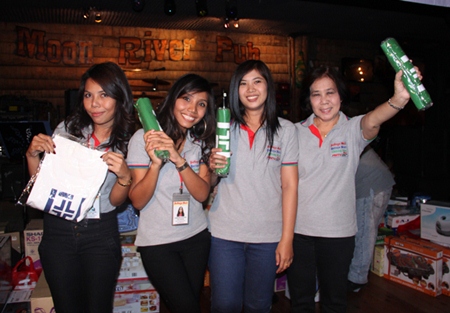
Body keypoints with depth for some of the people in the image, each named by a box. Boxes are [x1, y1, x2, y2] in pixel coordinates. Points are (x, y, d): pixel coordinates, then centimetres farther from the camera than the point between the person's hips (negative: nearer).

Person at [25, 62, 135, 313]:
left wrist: (124, 176, -24)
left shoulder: (128, 141, -4)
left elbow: (115, 201, -5)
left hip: (101, 234, -1)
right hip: (58, 229, 1)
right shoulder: (68, 129, -1)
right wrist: (32, 155, -13)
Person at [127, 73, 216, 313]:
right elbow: (138, 201, -13)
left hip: (196, 237, 4)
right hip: (157, 242, -4)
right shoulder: (143, 138, -10)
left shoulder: (202, 141, 3)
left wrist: (179, 160, -24)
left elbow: (202, 194, -9)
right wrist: (155, 163, -29)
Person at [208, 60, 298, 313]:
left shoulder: (285, 130, 1)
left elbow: (290, 186, -1)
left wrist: (287, 239, -5)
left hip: (268, 235, 0)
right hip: (225, 233, 1)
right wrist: (213, 167, -13)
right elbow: (209, 183, 10)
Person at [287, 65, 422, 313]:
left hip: (339, 232, -1)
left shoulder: (352, 130, -6)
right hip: (298, 230, 1)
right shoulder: (295, 132, -1)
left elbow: (372, 121, -29)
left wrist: (398, 100, -51)